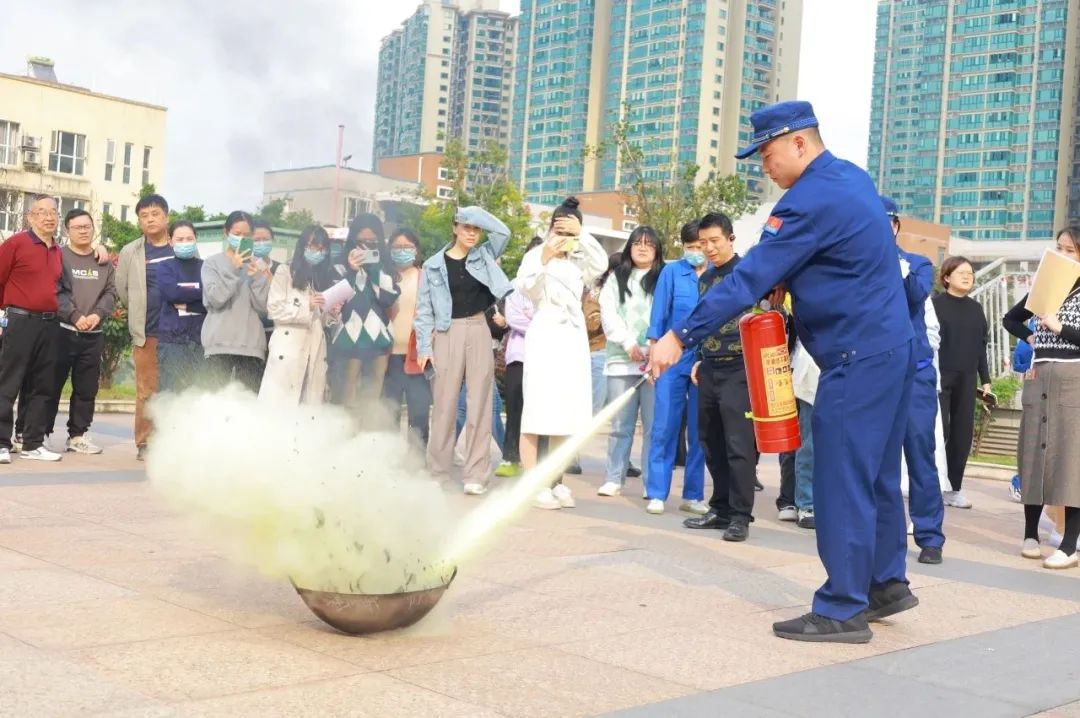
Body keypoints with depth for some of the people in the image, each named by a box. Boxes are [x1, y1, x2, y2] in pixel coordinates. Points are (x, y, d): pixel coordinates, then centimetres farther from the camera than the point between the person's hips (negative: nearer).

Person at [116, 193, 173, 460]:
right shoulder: (130, 252, 7)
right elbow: (122, 289, 10)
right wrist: (140, 314, 9)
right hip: (147, 332, 0)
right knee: (146, 390, 2)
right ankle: (145, 443, 6)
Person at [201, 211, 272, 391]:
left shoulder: (257, 265, 11)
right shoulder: (212, 263, 7)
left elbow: (264, 306, 3)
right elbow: (215, 298, -8)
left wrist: (257, 277, -9)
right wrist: (232, 269, -11)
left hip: (251, 344, 2)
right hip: (219, 343, -1)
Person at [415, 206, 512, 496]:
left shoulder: (484, 255, 9)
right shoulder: (434, 264, 3)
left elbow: (503, 231, -5)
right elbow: (424, 309, 2)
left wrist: (474, 212, -3)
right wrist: (424, 347, -6)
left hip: (478, 332, 2)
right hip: (448, 335, -2)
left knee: (479, 403, -1)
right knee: (444, 405, 1)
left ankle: (476, 474, 0)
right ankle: (438, 472, 10)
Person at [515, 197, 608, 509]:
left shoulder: (579, 260, 14)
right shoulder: (536, 255, 1)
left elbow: (602, 264, -6)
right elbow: (525, 287, -17)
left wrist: (581, 235, -17)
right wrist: (543, 260, -33)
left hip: (573, 339, 5)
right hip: (544, 337, -5)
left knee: (565, 414, 5)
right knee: (536, 412, -9)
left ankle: (555, 482, 12)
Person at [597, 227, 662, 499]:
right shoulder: (616, 278, 16)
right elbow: (608, 313, 4)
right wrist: (628, 343, -9)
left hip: (655, 361, -2)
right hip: (622, 359, 2)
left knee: (654, 425, -6)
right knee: (620, 424, 6)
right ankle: (615, 479, 15)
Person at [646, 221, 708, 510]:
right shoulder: (671, 272, 1)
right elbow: (659, 314, 2)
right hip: (672, 360, -1)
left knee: (699, 431, 7)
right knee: (664, 428, 0)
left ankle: (693, 494, 15)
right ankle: (656, 492, 6)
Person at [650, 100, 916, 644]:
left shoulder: (812, 200, -18)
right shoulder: (852, 178, 13)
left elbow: (751, 276, -22)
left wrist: (681, 336, -20)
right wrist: (787, 280, 5)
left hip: (857, 359, -10)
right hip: (890, 349, 10)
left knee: (842, 481, -6)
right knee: (876, 475, 17)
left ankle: (843, 610, -2)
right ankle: (887, 584, 27)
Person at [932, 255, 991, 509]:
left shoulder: (975, 308, 13)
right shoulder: (935, 304, -3)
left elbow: (981, 345, 16)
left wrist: (985, 379, 13)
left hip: (966, 378, 5)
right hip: (939, 376, -5)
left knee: (963, 434, 4)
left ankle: (954, 488, 11)